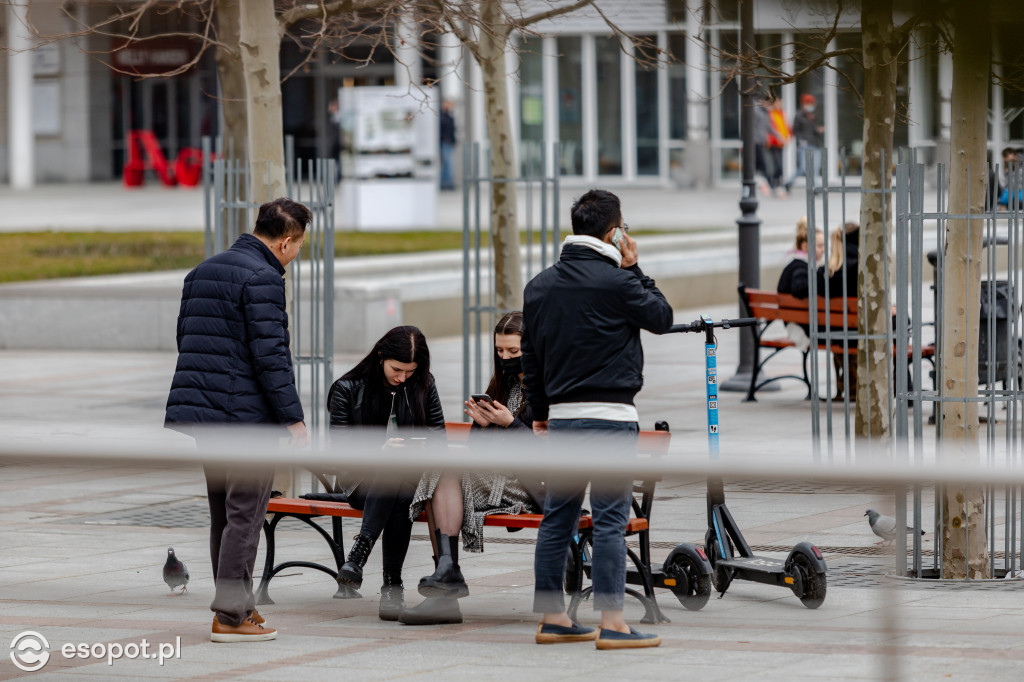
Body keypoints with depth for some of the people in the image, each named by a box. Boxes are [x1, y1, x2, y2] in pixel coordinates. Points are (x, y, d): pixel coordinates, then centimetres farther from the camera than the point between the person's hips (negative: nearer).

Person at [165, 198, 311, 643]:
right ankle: (230, 616, -3)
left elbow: (185, 339, 21)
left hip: (200, 409, 9)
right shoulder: (262, 278, -13)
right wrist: (293, 420, -14)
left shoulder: (202, 272, 15)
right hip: (244, 414, -9)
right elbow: (271, 355, -18)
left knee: (224, 511, 15)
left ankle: (237, 605, 21)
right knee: (245, 513, -4)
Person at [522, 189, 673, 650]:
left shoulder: (540, 285, 9)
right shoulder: (616, 280, -12)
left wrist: (540, 412, 23)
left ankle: (552, 618, 16)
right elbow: (662, 317, 2)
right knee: (609, 517, -6)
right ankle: (612, 624, -9)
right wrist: (633, 268, 6)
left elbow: (530, 356, 15)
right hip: (609, 417, -7)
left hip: (561, 417, 7)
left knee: (557, 516, 12)